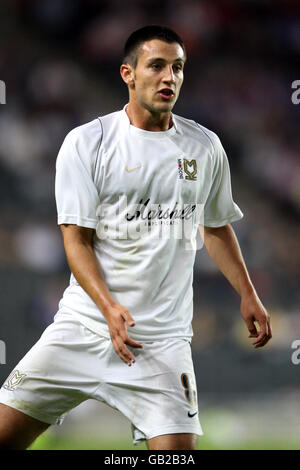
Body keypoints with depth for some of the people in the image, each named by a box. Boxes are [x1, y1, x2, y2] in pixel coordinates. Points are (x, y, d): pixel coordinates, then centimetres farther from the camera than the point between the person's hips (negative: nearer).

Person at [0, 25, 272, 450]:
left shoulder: (205, 147, 8)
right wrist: (109, 307, -19)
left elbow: (216, 228, 22)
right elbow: (76, 239, -5)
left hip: (162, 338, 1)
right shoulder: (86, 143, -3)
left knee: (178, 447, -16)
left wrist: (248, 295, 18)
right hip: (83, 324, -1)